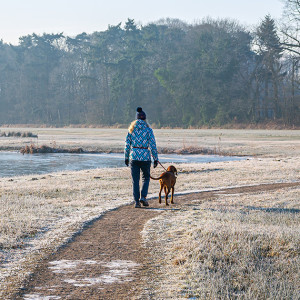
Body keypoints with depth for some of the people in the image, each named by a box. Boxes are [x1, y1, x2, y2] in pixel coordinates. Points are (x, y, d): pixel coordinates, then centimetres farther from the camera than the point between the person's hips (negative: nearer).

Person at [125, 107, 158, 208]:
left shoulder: (132, 129, 4)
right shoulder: (148, 129, -4)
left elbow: (127, 144, 6)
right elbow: (152, 145, -5)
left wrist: (126, 157, 15)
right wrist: (155, 159, 0)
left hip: (134, 157, 2)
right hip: (145, 157, -1)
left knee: (135, 180, 7)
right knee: (146, 178, 17)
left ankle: (137, 201, 2)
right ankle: (143, 197, 0)